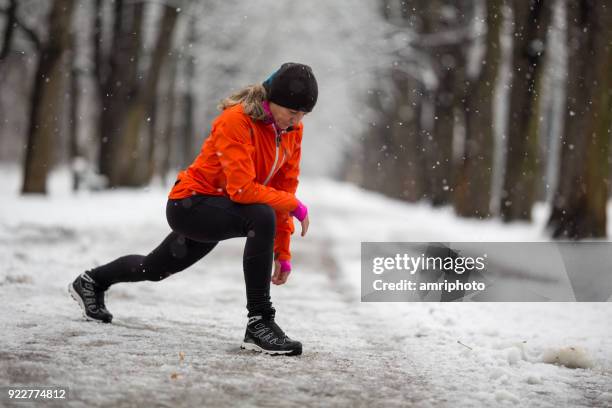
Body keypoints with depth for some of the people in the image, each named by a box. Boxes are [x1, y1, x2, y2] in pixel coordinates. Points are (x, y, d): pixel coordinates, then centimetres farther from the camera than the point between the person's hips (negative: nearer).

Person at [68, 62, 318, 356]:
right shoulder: (236, 120, -26)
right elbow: (242, 189, -33)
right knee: (261, 217, -35)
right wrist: (295, 206, -28)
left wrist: (283, 252, 1)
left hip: (217, 211, 8)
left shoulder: (292, 129, -4)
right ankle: (258, 324, -30)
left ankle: (91, 282, 55)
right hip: (190, 203, -8)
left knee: (154, 269, 27)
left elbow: (283, 188, 2)